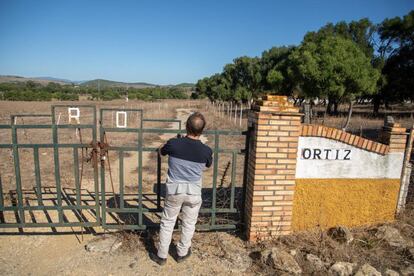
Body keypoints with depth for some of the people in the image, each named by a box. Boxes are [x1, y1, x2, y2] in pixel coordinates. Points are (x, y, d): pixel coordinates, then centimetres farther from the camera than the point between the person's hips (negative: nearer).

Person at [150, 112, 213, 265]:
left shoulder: (173, 143, -16)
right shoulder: (206, 151, -14)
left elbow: (161, 152, 7)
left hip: (174, 190, 0)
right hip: (193, 193, 0)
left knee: (167, 223, 17)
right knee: (189, 224, 20)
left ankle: (161, 256, 30)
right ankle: (182, 253, 37)